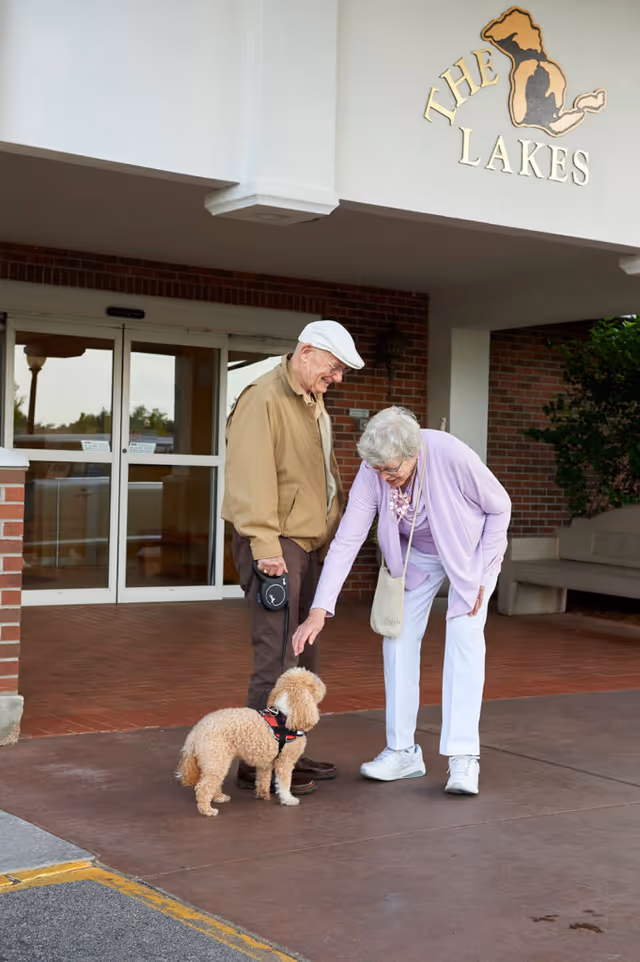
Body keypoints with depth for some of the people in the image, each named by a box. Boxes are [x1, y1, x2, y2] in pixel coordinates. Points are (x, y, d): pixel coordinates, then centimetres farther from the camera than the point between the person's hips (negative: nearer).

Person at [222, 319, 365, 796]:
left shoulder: (314, 405, 20)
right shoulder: (263, 399, -12)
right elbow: (252, 477, -21)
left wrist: (337, 530, 21)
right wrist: (265, 544, -26)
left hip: (308, 545, 10)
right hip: (276, 546, -10)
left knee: (303, 653, 13)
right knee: (278, 654, -10)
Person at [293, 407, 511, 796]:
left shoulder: (452, 456, -36)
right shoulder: (372, 474, -26)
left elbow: (500, 507, -20)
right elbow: (346, 541, -26)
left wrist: (481, 572, -18)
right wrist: (319, 611, -32)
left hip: (471, 550, -3)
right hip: (417, 555, 4)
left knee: (464, 637, -17)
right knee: (399, 635, -4)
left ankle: (464, 756, -16)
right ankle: (403, 751, 5)